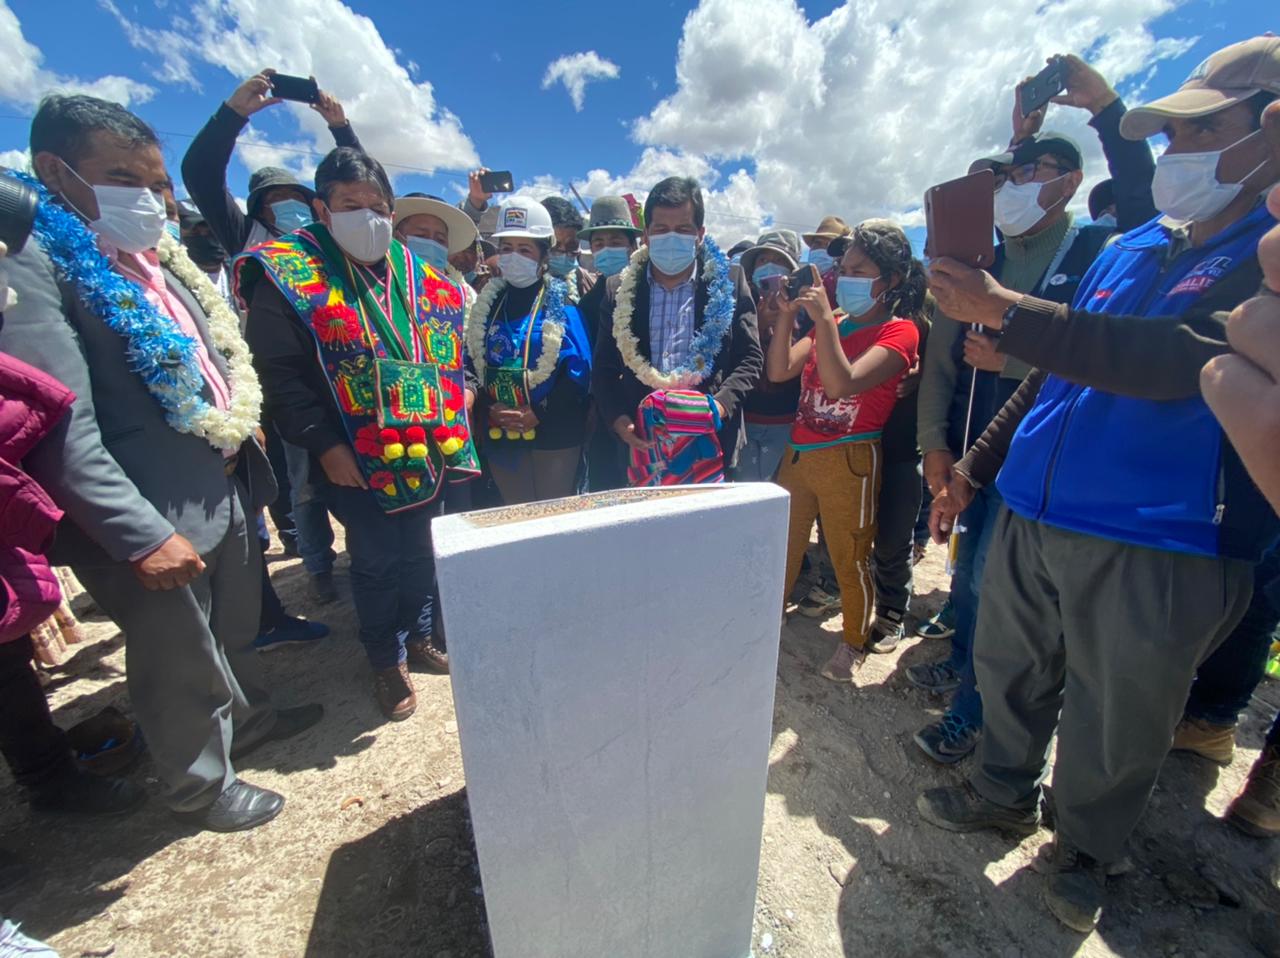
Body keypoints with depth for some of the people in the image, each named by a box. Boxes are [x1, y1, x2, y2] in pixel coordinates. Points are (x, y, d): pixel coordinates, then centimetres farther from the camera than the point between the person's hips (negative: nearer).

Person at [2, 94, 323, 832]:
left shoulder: (160, 262, 12)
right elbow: (63, 434, -21)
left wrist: (243, 448, 11)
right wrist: (142, 535, -23)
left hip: (228, 488, 8)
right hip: (153, 518, -7)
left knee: (237, 632, 25)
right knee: (183, 667, 12)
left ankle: (250, 719, 50)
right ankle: (203, 787, 36)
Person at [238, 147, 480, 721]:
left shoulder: (416, 274, 9)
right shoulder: (289, 277, -5)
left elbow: (446, 350, 14)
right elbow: (280, 374, -9)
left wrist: (450, 413, 3)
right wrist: (324, 445, -15)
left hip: (424, 450, 5)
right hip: (355, 458, -4)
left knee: (419, 550, 17)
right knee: (375, 560, 7)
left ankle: (421, 634, 39)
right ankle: (386, 661, 28)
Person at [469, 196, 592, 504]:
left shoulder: (561, 302, -3)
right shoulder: (488, 302, 9)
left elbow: (578, 370, -10)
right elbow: (471, 364, 6)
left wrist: (539, 415, -16)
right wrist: (488, 411, -10)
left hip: (554, 433, -3)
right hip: (500, 434, 4)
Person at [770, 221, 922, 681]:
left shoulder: (899, 331, -6)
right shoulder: (832, 322, 12)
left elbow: (840, 385, -22)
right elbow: (779, 371, 2)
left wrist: (824, 318, -23)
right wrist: (788, 313, -6)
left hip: (848, 459, -6)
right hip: (798, 452, 6)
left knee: (849, 560, 6)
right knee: (779, 549, 14)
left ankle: (855, 643, 29)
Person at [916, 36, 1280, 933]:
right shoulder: (1130, 248, 13)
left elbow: (1176, 360, -25)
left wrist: (1003, 311, -28)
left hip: (1155, 546, -5)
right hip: (1033, 515, 6)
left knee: (1113, 730, 13)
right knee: (1009, 673, 18)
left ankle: (1085, 849, 39)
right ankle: (1005, 792, 42)